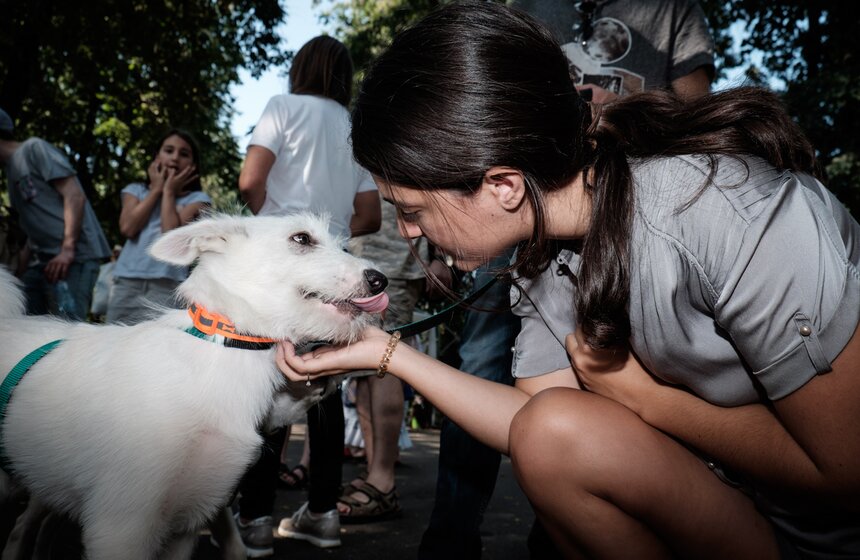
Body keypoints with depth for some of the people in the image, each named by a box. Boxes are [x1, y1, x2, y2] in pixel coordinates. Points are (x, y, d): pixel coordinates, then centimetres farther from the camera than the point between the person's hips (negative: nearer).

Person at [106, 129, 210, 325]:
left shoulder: (197, 199, 8)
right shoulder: (136, 189, 18)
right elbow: (128, 228, 0)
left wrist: (169, 191, 4)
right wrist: (156, 189, 7)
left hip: (167, 286, -3)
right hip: (126, 282, 4)